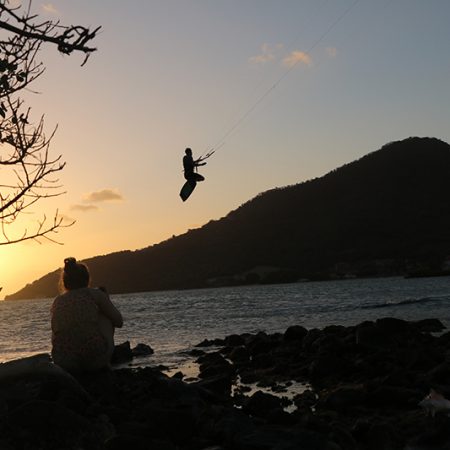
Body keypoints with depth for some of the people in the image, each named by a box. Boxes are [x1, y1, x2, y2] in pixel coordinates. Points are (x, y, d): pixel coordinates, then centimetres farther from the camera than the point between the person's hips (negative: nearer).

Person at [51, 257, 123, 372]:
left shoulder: (57, 301, 14)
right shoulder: (95, 294, 4)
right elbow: (119, 322, 13)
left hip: (64, 364, 4)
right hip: (95, 360, -4)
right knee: (105, 316, 24)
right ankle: (105, 363, 24)